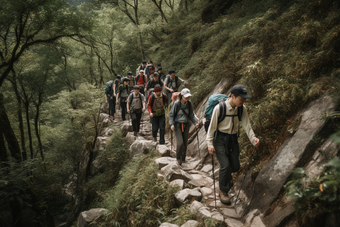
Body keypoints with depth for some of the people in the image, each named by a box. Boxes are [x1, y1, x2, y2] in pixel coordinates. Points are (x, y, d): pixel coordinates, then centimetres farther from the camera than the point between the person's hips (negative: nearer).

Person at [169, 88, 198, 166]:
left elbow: (191, 115, 7)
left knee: (185, 143, 8)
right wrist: (172, 124, -20)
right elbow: (171, 115, -7)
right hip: (177, 125, -4)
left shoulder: (189, 104, -1)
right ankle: (178, 157, 12)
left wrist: (195, 122, -7)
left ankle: (183, 158, 28)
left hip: (186, 125, 4)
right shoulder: (176, 103, -14)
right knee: (180, 143, -14)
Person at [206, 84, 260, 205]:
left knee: (235, 166, 6)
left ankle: (225, 173, 42)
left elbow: (246, 125, -5)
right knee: (225, 165, -14)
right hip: (220, 139, -5)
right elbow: (212, 126, -13)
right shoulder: (219, 108, -20)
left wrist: (253, 138, -21)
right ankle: (223, 191, 7)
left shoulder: (242, 109, -6)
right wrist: (210, 144, -16)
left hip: (233, 139, 5)